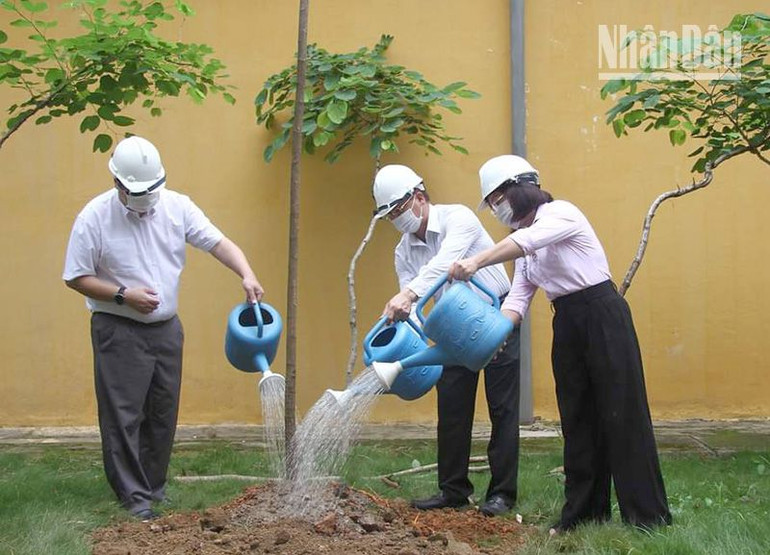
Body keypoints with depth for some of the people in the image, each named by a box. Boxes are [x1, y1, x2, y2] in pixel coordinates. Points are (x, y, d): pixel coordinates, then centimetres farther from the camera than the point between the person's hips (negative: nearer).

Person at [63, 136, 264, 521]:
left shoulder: (176, 206, -2)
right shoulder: (95, 217, -12)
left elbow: (218, 242, -6)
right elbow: (76, 277, -8)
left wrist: (247, 275, -23)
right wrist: (124, 295, -19)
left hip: (166, 328, 5)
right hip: (119, 332, -4)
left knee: (163, 413, 12)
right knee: (124, 416, -4)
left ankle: (154, 485, 27)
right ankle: (134, 496, 6)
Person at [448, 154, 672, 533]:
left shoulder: (561, 214, -12)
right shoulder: (525, 246, 13)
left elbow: (528, 240, -33)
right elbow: (518, 296, 5)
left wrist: (477, 261, -46)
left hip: (603, 317, -8)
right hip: (566, 326, 8)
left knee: (621, 413, -5)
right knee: (576, 418, 9)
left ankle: (647, 513, 2)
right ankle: (583, 511, 17)